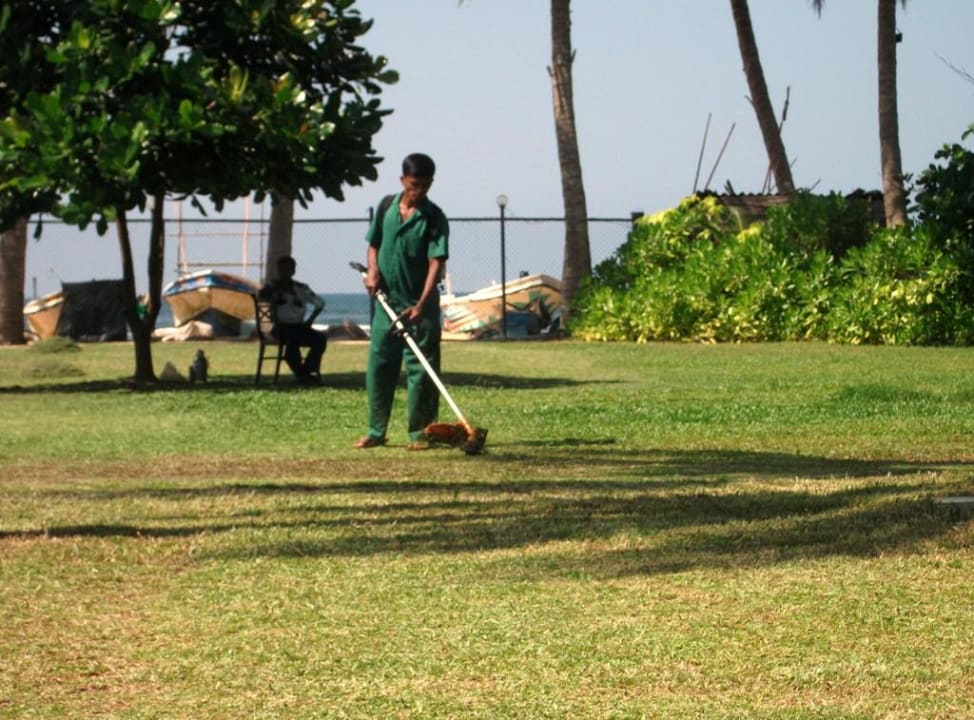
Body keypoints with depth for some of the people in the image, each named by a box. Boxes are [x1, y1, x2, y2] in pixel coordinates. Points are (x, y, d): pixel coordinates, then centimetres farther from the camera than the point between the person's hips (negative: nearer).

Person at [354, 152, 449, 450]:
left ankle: (418, 433, 4)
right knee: (378, 366, 7)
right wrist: (372, 270, -5)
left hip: (419, 306, -4)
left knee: (420, 370, -2)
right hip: (386, 302, 4)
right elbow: (374, 244, 16)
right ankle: (376, 431, 15)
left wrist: (421, 305, -29)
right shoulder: (386, 207, 3)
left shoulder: (434, 218, -10)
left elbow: (436, 263, -18)